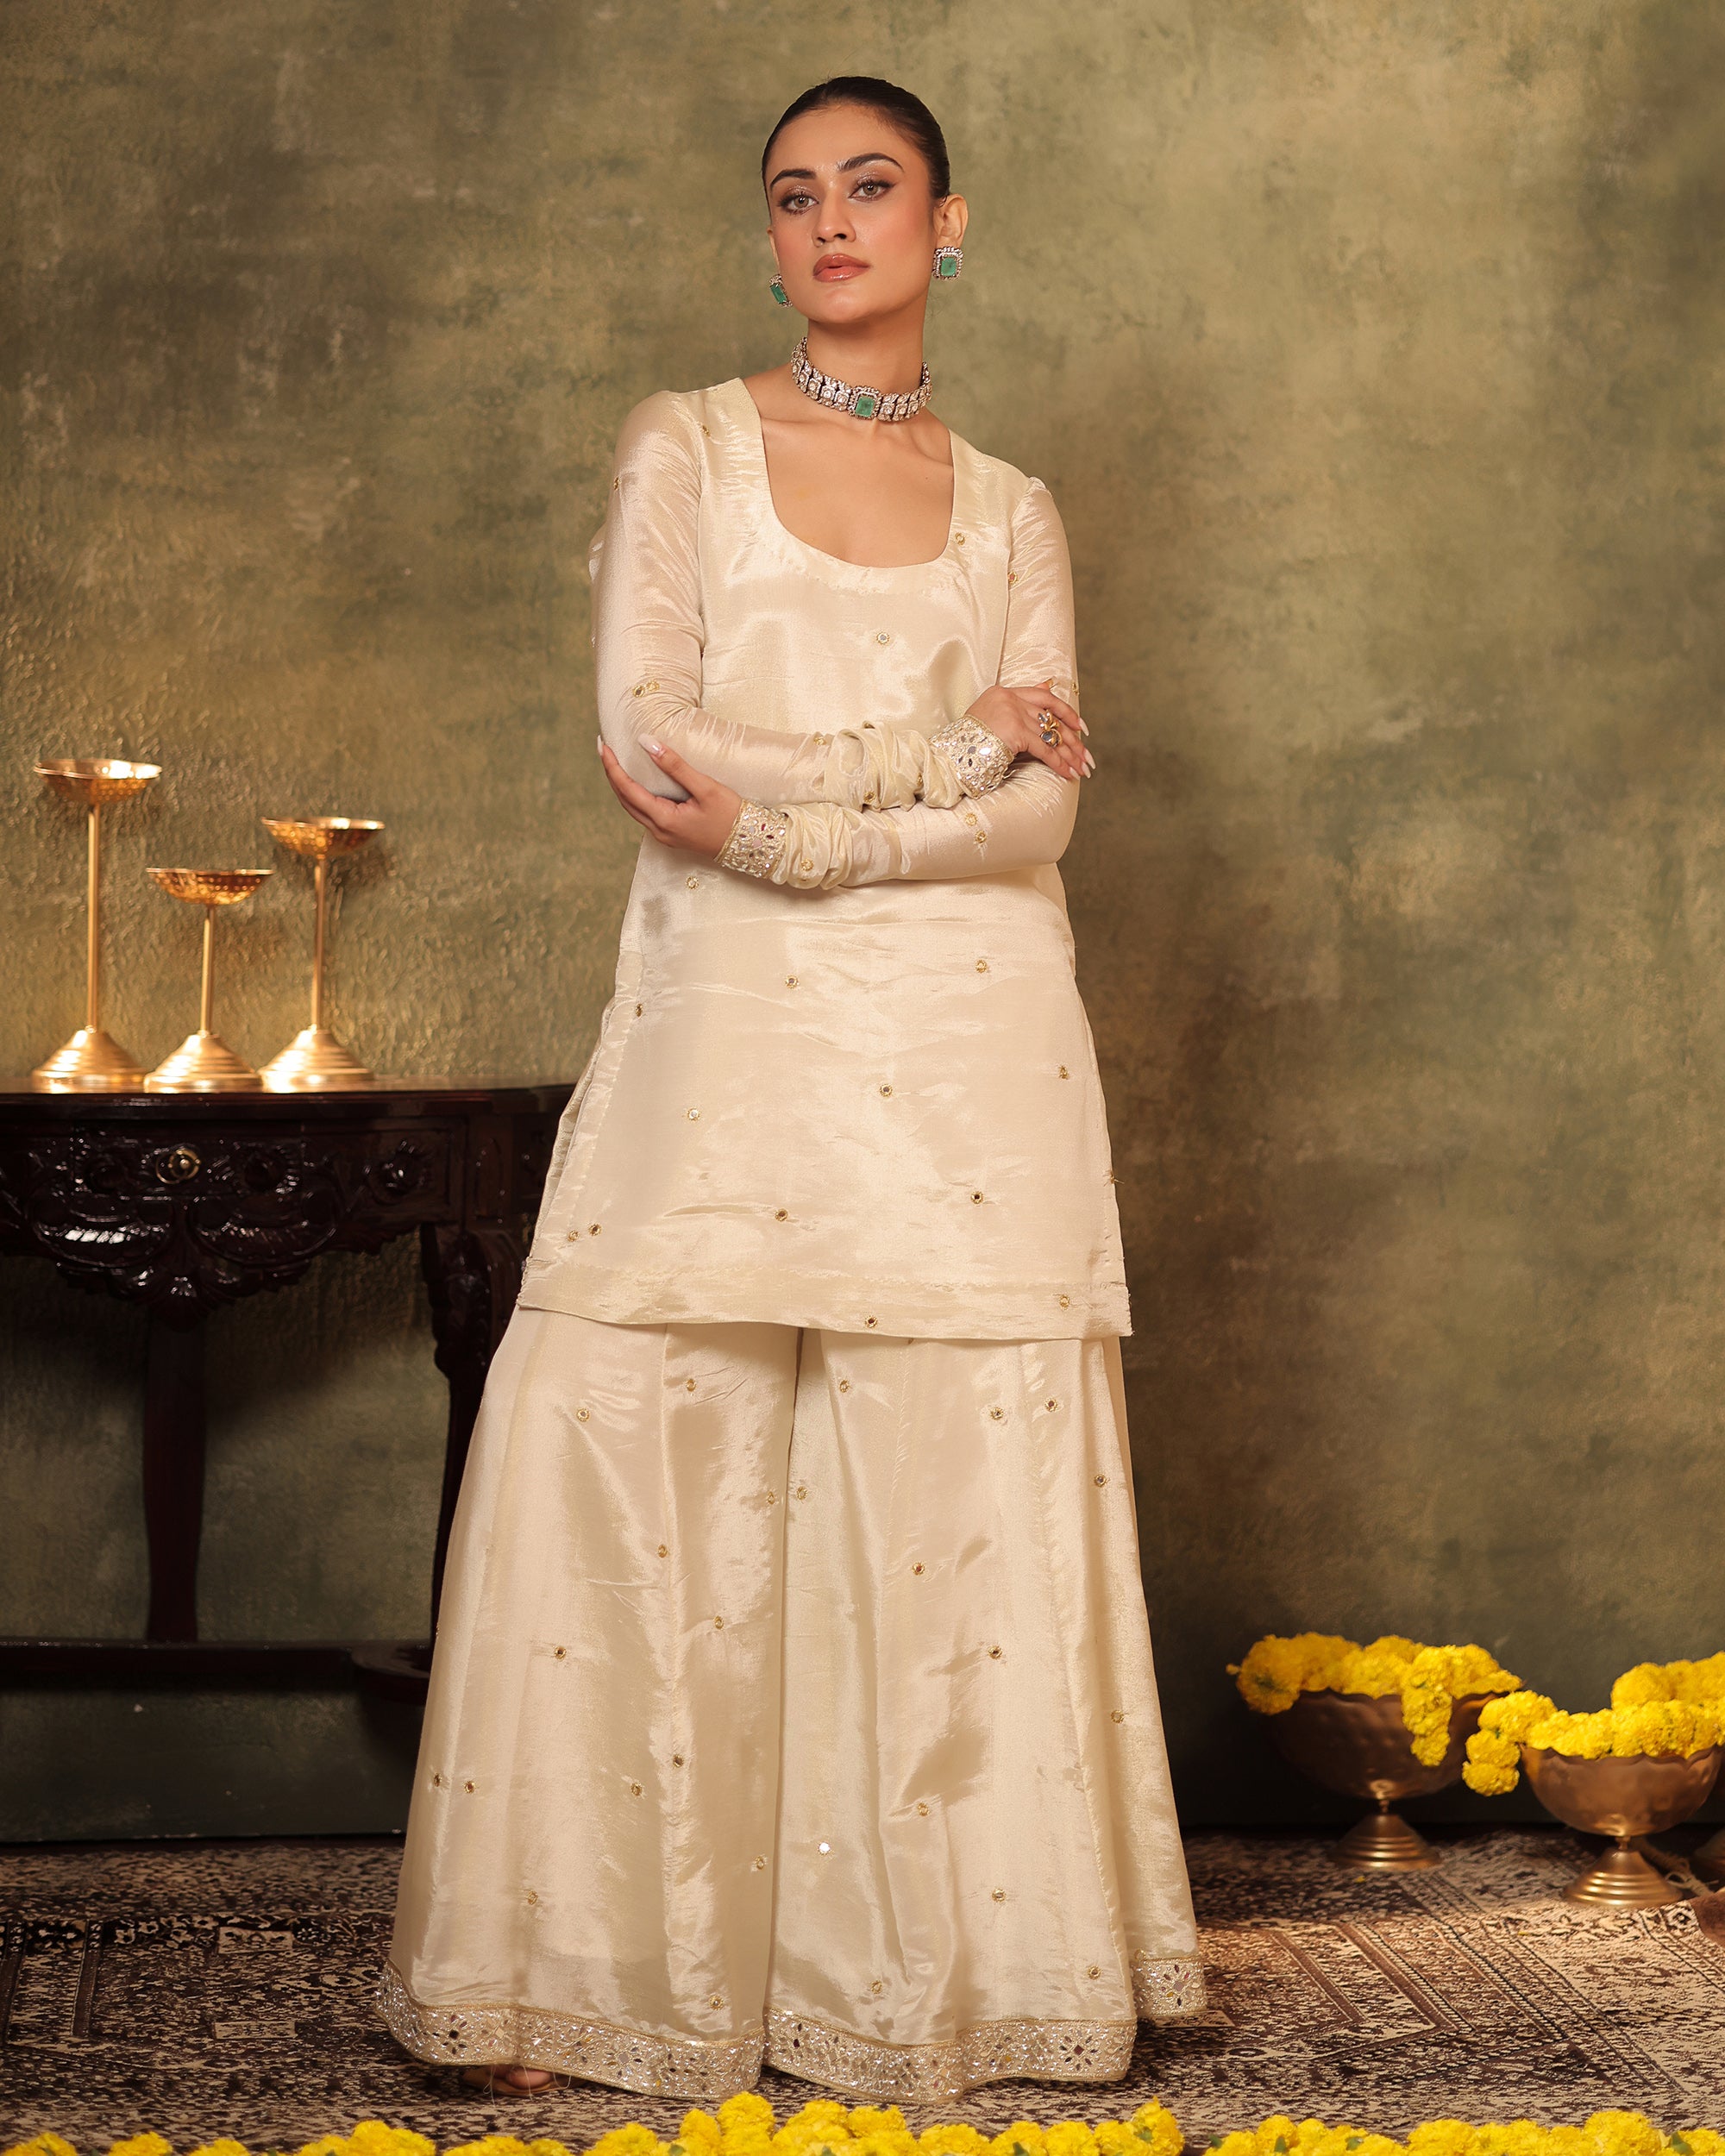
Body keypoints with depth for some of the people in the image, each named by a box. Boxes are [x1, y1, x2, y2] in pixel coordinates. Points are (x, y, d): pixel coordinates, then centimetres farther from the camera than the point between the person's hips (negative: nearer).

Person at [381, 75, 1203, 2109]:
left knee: (957, 1501, -1)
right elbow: (648, 741, -4)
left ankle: (943, 1972, 9)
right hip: (724, 1039, -1)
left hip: (961, 1047, 1)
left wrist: (782, 818, -13)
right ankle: (584, 1971, 2)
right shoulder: (682, 450, 10)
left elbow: (1041, 812, 0)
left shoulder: (1013, 514, 15)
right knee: (651, 1496, -6)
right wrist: (943, 749, -4)